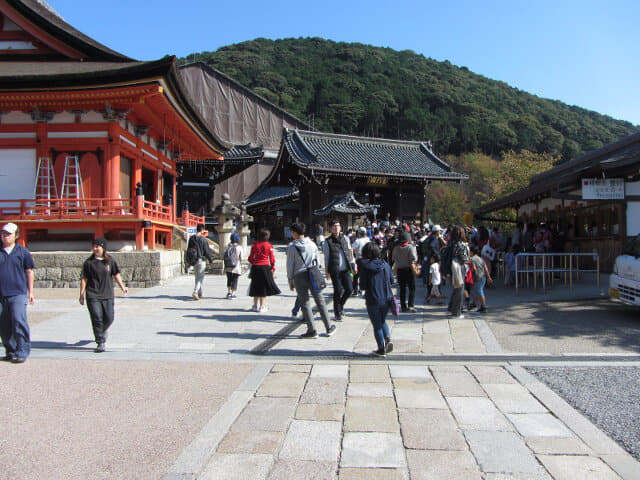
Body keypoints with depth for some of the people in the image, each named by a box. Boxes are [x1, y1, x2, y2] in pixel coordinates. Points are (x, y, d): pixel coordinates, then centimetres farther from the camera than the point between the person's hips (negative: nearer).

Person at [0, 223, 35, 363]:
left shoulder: (22, 251, 6)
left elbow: (29, 272, 11)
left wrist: (30, 292, 9)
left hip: (18, 293, -3)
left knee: (19, 320, -13)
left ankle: (22, 352, -6)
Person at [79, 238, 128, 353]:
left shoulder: (110, 260, 4)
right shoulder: (88, 262, 0)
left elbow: (116, 274, 10)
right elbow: (84, 279, 2)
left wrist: (122, 287, 3)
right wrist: (82, 294, 0)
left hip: (107, 295, 2)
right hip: (93, 296, -2)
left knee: (109, 318, 4)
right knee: (97, 319, -7)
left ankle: (102, 332, 37)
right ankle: (100, 343, 3)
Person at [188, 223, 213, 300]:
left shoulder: (191, 238, 5)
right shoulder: (203, 239, -13)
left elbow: (188, 250, 10)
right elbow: (207, 251, -11)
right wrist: (210, 260, 3)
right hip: (201, 260, -6)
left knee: (197, 277, 17)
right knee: (201, 277, -2)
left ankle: (200, 293, 24)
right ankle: (195, 292, -17)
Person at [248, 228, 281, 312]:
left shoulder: (254, 244, -1)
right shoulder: (269, 246, -7)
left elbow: (250, 258, 2)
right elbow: (272, 259, -3)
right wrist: (273, 269, 8)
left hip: (255, 267, 3)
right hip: (265, 267, -3)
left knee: (256, 286, 15)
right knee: (264, 287, 6)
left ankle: (255, 305, 21)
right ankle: (262, 307, 7)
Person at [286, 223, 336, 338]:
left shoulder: (292, 247, -7)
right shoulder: (312, 244, 3)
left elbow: (290, 265, -4)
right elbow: (316, 261, 8)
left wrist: (290, 280, 5)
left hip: (299, 277, -3)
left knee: (305, 304, 5)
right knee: (320, 302, 11)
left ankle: (312, 330, 7)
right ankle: (329, 328, 17)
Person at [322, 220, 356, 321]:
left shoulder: (345, 238, 10)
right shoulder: (327, 241, -1)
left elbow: (350, 252, 15)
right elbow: (326, 257, 1)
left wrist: (353, 265, 8)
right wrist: (327, 271, -1)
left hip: (345, 269, 4)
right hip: (335, 270, -4)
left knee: (349, 289, 1)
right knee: (338, 291, -1)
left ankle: (341, 304, 29)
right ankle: (337, 314, 13)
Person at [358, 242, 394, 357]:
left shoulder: (364, 266, -14)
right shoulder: (385, 264, -1)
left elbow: (363, 284, -11)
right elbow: (391, 280, 8)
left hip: (373, 301, -4)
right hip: (386, 299, 4)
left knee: (377, 326, 10)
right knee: (382, 321, 24)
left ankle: (382, 349, 17)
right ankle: (388, 339, 3)